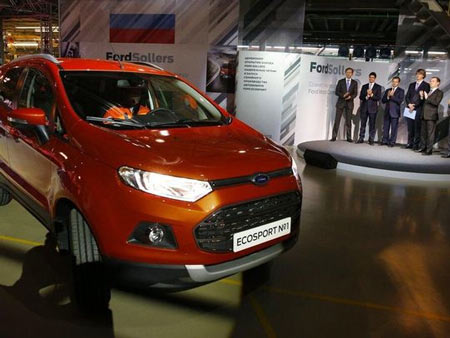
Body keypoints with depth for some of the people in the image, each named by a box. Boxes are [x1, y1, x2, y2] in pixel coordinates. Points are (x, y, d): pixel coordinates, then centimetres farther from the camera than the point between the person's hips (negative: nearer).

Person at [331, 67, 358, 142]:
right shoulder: (340, 81, 5)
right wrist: (343, 95, -17)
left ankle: (349, 137, 6)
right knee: (337, 120, -4)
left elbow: (355, 93, 3)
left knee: (348, 120, 2)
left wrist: (350, 97, -17)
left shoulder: (354, 83, 8)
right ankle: (334, 136, -2)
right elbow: (337, 92, 0)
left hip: (349, 103, 1)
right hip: (341, 102, -1)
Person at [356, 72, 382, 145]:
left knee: (372, 124, 0)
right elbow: (360, 97, 6)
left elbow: (379, 98, -4)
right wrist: (366, 96, -12)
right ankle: (361, 138, 8)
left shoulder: (378, 87, 5)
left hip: (373, 108, -2)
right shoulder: (364, 86, 13)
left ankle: (371, 140, 3)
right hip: (364, 107, 2)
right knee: (363, 124, 4)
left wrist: (371, 95, -16)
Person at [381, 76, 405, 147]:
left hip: (395, 112, -4)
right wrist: (387, 96, -9)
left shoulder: (401, 91, 2)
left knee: (394, 128, -3)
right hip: (387, 112, 4)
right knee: (385, 127, 6)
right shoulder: (388, 90, 16)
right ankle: (384, 141, 14)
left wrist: (392, 96, -15)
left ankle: (392, 142, 1)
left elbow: (400, 101, -11)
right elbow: (383, 100, 9)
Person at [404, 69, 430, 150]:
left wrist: (414, 105, -13)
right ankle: (410, 143, 12)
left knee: (417, 128, -3)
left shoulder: (426, 85, 2)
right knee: (410, 128, 6)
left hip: (418, 109, -4)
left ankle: (416, 145, 0)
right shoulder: (411, 85, 19)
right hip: (410, 109, 5)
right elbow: (407, 96, 13)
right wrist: (409, 104, -5)